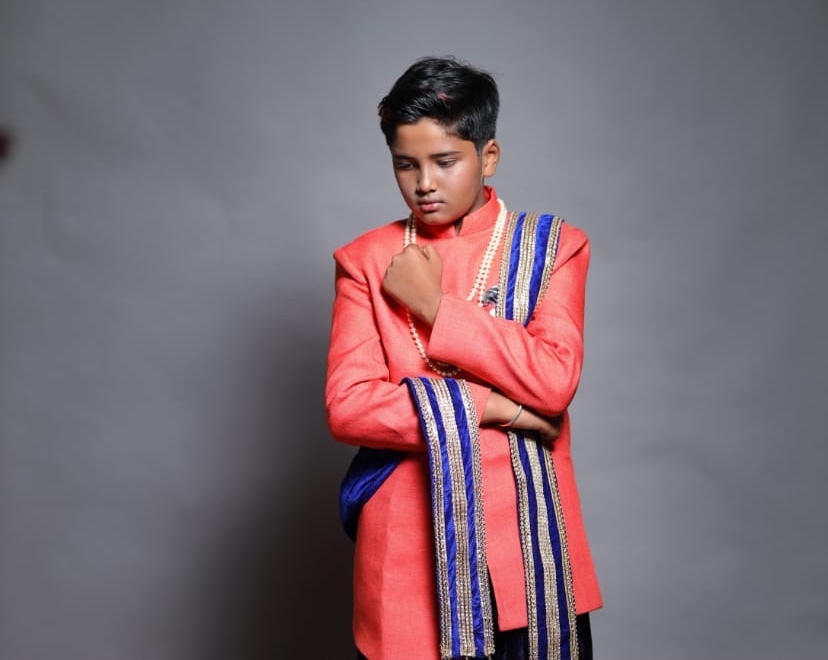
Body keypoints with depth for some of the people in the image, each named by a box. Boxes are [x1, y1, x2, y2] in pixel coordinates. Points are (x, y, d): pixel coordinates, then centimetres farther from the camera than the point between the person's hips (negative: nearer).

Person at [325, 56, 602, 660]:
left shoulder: (552, 246, 1)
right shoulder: (366, 260, 2)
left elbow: (554, 381, -13)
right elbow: (346, 406, -8)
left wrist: (434, 306, -11)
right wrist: (489, 407, -12)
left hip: (526, 540, 0)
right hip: (410, 546, 1)